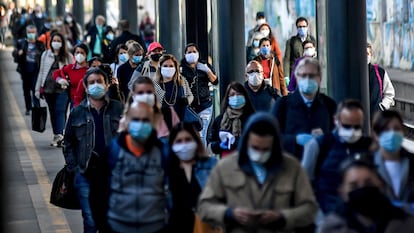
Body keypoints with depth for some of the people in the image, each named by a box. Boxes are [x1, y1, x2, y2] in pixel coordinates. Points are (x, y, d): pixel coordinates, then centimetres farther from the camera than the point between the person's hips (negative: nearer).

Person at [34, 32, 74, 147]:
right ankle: (57, 137, 14)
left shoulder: (68, 56, 4)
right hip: (49, 88, 4)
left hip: (63, 89, -3)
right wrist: (38, 89, 12)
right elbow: (41, 72, 15)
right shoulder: (45, 55, 12)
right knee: (53, 112, 7)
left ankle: (59, 134, -24)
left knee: (60, 111, -16)